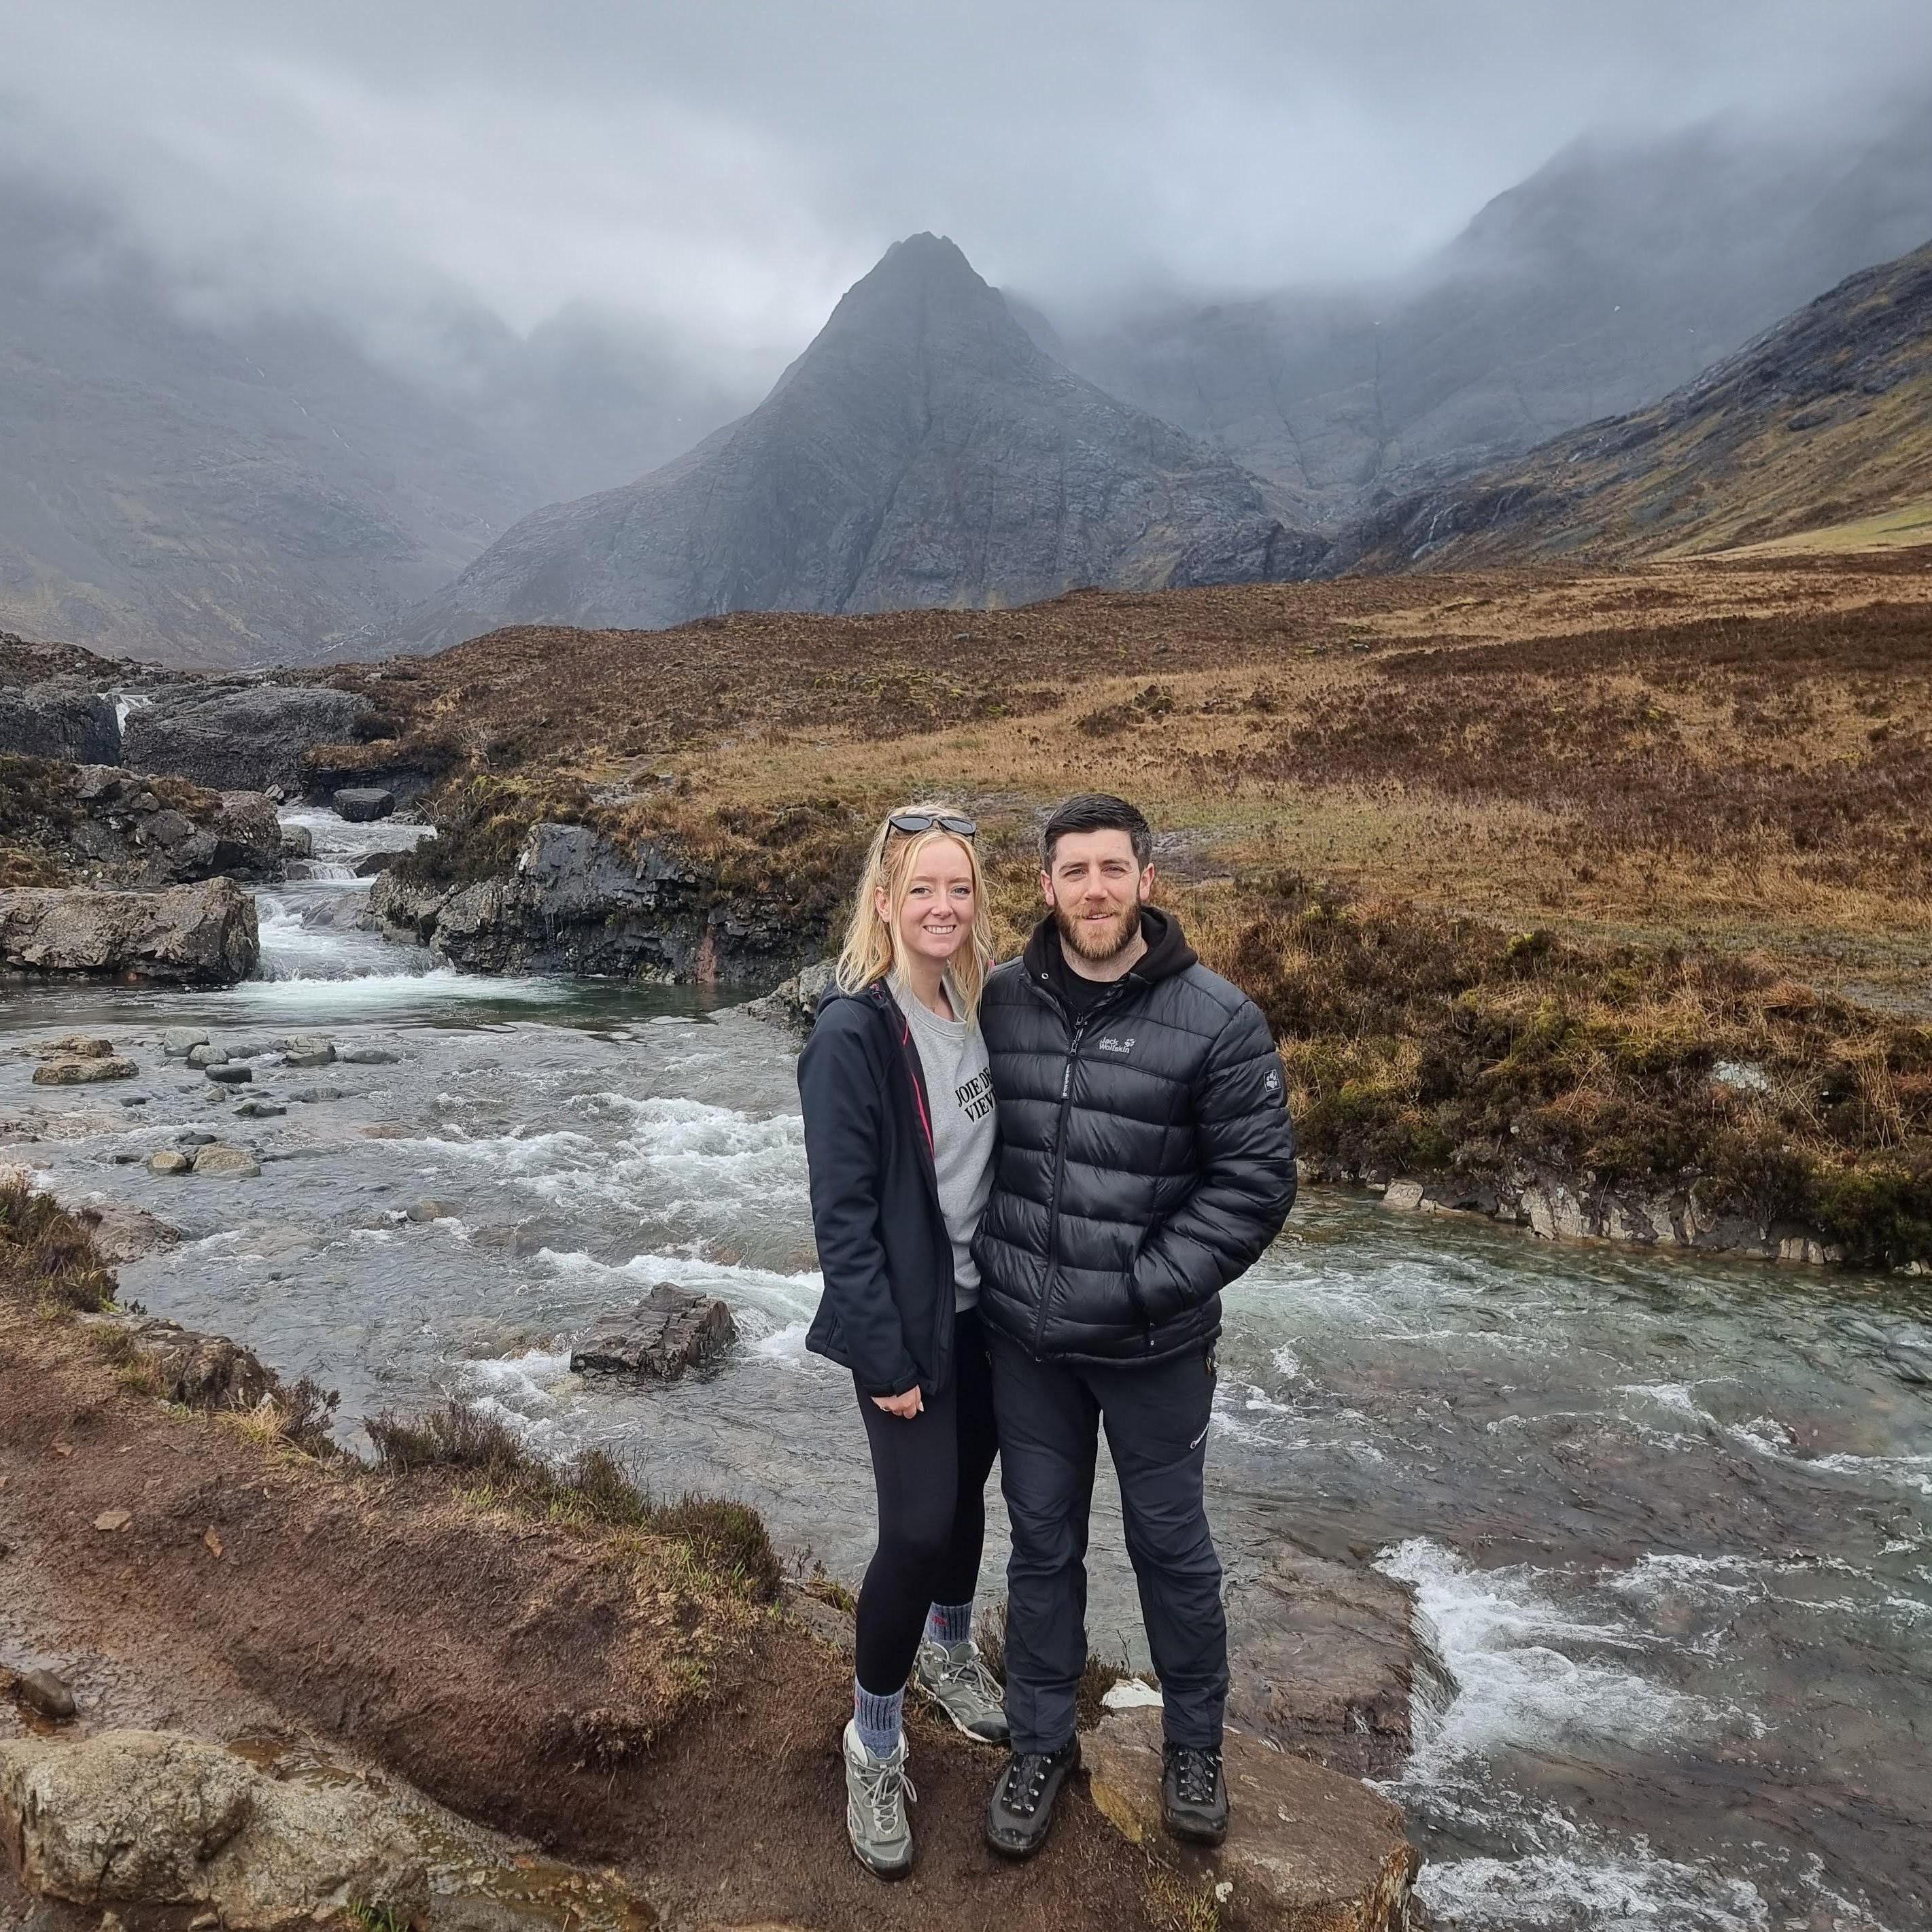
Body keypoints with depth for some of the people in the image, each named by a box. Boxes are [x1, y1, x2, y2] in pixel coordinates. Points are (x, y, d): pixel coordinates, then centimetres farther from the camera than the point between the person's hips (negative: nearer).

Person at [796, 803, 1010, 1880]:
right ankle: (874, 1745, 22)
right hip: (909, 1320, -6)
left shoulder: (985, 1005, -1)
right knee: (919, 1527, -1)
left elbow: (1003, 1158, 7)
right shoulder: (852, 1033, -20)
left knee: (968, 1491, 20)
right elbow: (842, 1213, -18)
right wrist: (885, 1357, -16)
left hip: (988, 1304, 6)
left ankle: (949, 1652, 47)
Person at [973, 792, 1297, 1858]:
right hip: (1024, 1338, 3)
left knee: (1170, 1542, 17)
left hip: (1153, 1347, -2)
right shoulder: (1000, 1001, -4)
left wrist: (1146, 1287, -16)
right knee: (1042, 1541, 18)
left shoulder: (1217, 1018, -13)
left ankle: (1194, 1743, 41)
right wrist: (990, 1264, 1)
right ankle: (1041, 1742, 40)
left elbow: (1257, 1179, -11)